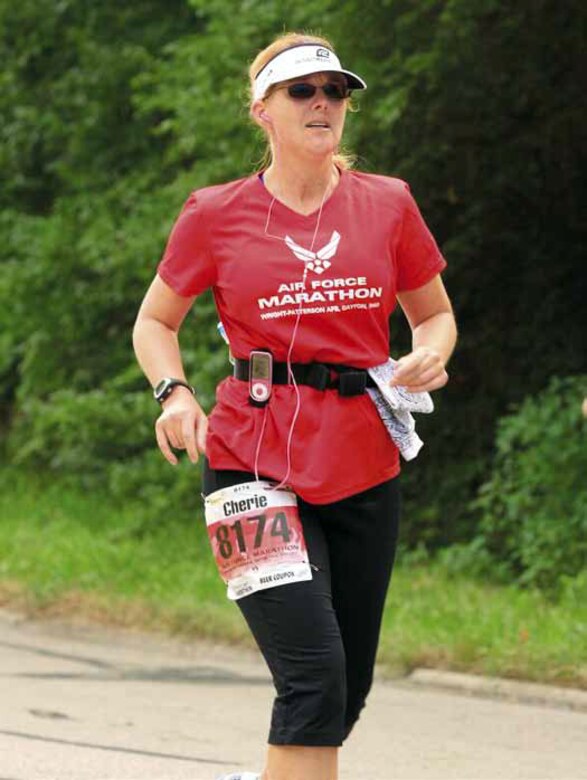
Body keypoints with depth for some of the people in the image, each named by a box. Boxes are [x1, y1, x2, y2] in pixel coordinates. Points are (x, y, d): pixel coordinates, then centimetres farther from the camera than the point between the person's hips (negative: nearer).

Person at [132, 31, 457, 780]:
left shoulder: (387, 204, 6)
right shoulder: (216, 214, 1)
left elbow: (434, 313, 19)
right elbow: (154, 322, 13)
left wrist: (430, 353, -5)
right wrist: (175, 392, -8)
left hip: (363, 465, 4)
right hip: (256, 461, -4)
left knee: (346, 690, 9)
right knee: (315, 675, -17)